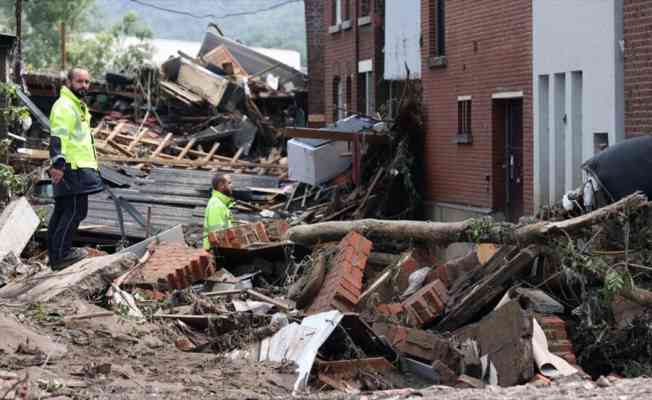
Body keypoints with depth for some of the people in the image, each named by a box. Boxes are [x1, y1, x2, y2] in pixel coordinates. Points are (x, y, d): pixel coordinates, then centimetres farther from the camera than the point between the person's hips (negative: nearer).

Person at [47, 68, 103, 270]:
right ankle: (61, 254, -9)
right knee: (75, 210, -11)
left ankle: (55, 255, 16)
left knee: (62, 211, 12)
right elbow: (57, 138, -23)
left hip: (79, 167, 11)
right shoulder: (64, 106, -13)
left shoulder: (78, 106, 22)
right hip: (72, 168, -11)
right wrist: (58, 164, -31)